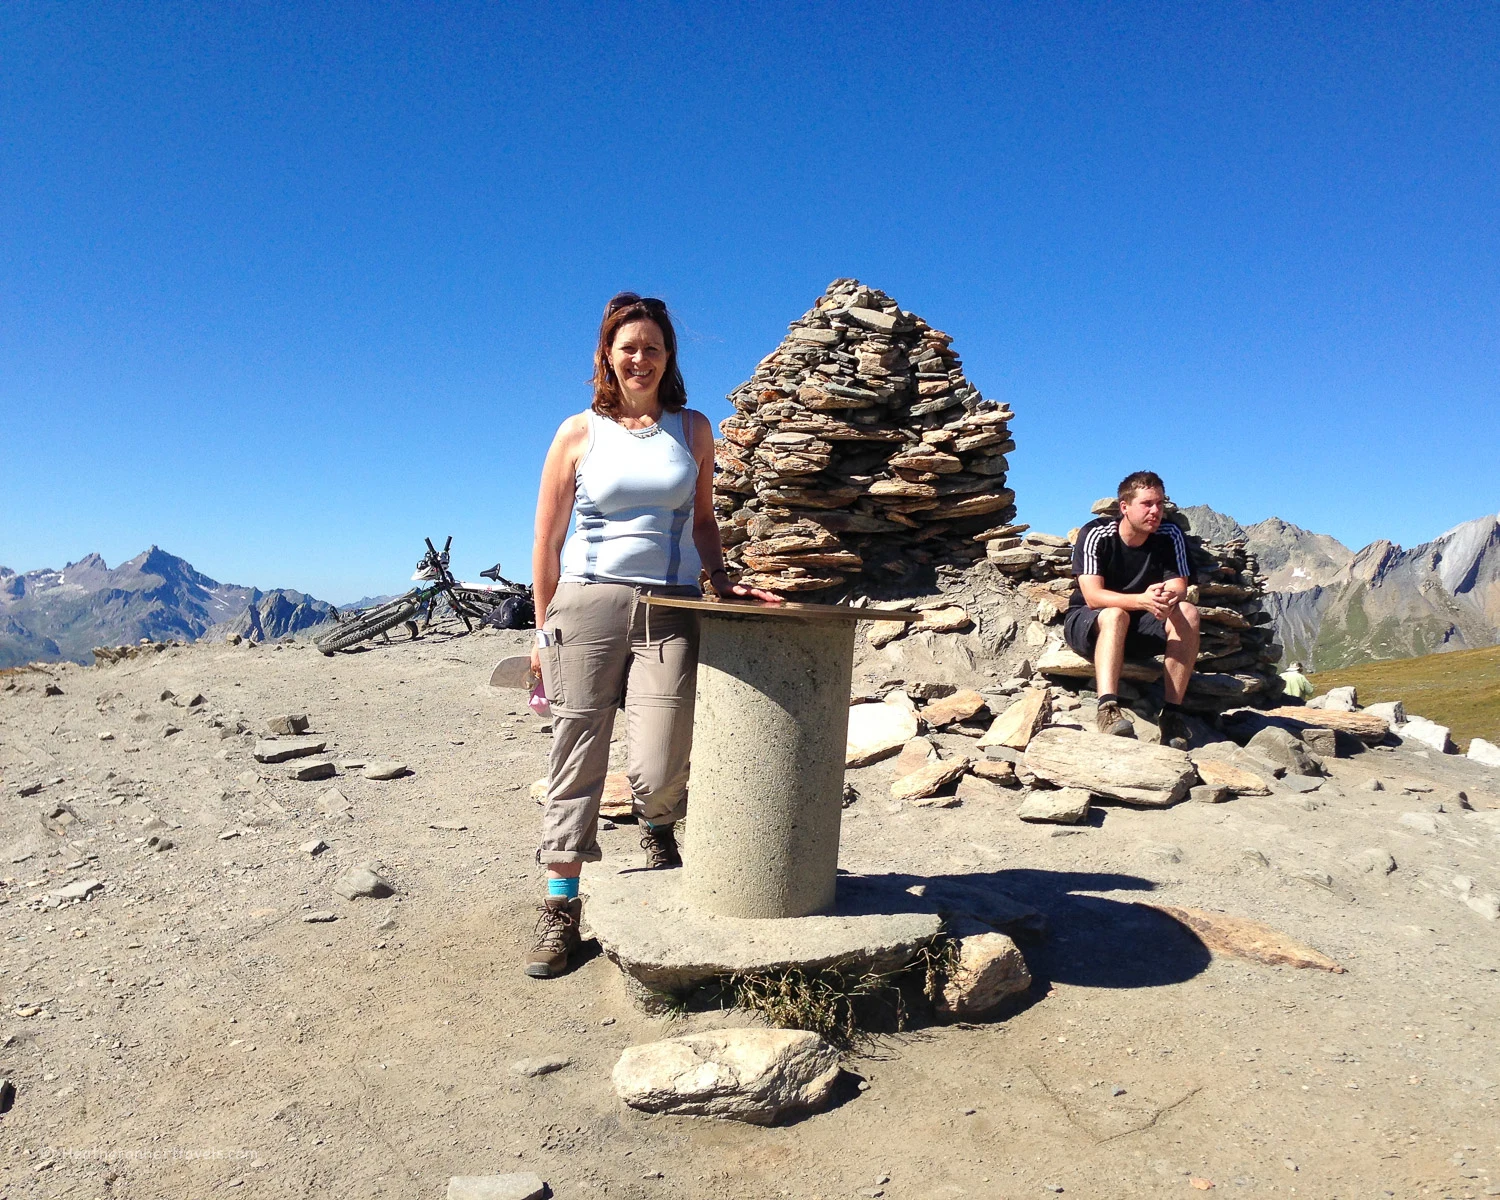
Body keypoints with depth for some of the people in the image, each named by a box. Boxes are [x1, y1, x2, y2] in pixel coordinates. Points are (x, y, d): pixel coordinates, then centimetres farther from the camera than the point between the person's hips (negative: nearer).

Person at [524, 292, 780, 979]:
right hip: (588, 605, 0)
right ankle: (561, 905, 18)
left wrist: (720, 580, 6)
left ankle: (657, 829, 30)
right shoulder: (579, 432, 7)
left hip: (670, 611, 1)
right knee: (577, 756, 2)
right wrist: (544, 629, 7)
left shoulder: (692, 429, 13)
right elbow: (547, 540, 8)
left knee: (659, 770, -7)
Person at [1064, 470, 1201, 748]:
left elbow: (1179, 587, -13)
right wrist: (1142, 600, -44)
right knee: (1115, 615, -37)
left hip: (1139, 628, 4)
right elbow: (1093, 596, -27)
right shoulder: (1095, 535, -17)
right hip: (1087, 623, -4)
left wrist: (1169, 598, -39)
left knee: (1187, 613, -23)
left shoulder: (1170, 535, -6)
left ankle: (1172, 712, -28)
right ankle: (1108, 709, -51)